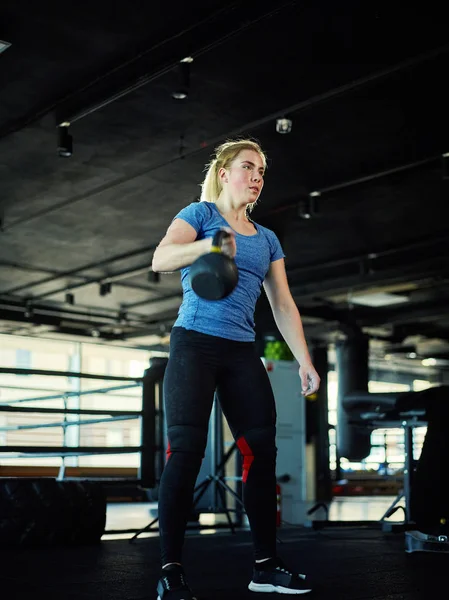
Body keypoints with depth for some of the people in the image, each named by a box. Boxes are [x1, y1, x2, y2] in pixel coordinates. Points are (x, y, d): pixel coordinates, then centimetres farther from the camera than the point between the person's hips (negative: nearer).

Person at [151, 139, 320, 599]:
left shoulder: (267, 240, 18)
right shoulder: (200, 213, 4)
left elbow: (284, 305, 16)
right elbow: (160, 259, -14)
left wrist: (304, 361, 7)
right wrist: (208, 245, -33)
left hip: (242, 353, 6)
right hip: (195, 344, -5)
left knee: (262, 451, 0)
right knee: (186, 452, -11)